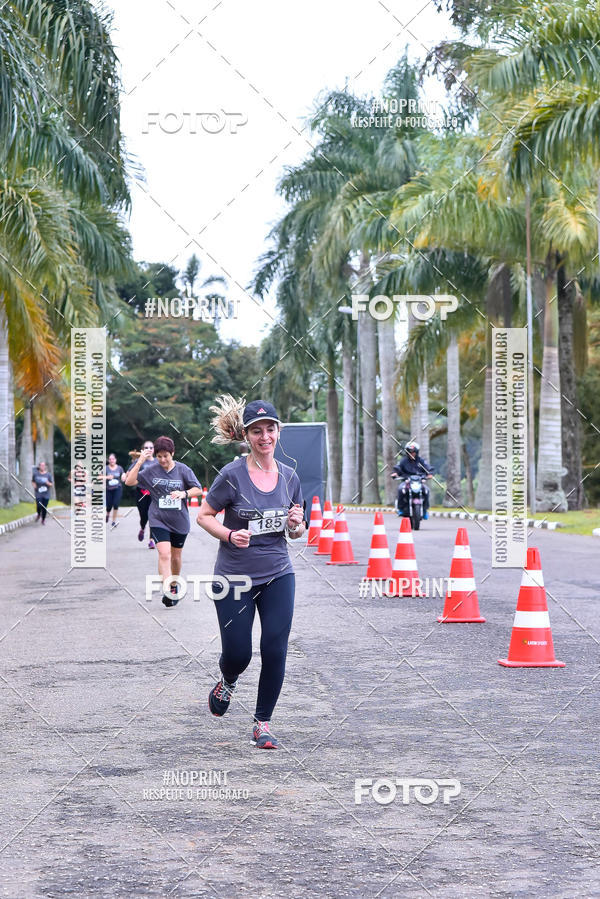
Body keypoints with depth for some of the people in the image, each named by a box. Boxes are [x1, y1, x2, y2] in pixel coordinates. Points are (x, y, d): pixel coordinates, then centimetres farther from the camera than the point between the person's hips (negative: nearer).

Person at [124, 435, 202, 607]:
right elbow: (129, 482, -6)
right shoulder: (151, 470, -2)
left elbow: (198, 490, 1)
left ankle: (174, 585, 36)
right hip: (158, 520, -2)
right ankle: (168, 591, -23)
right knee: (164, 554, -19)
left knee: (176, 556, 14)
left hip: (179, 521, 2)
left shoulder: (183, 470, -2)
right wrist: (140, 462, -15)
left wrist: (184, 493, -19)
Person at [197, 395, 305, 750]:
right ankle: (228, 682, 37)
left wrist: (296, 524, -11)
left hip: (278, 576, 3)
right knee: (238, 653, -1)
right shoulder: (233, 475, -11)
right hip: (235, 576, -3)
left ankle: (263, 723, 10)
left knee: (275, 650, -5)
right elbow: (203, 515, -3)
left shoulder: (289, 476, 3)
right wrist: (230, 535, -20)